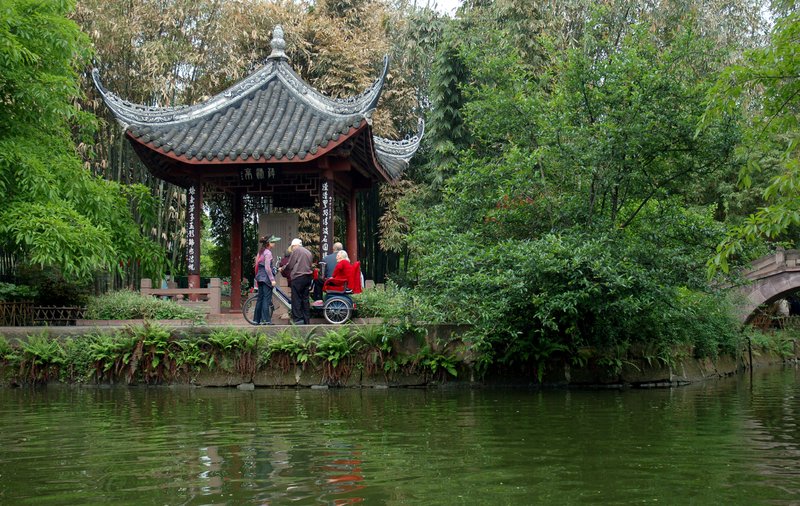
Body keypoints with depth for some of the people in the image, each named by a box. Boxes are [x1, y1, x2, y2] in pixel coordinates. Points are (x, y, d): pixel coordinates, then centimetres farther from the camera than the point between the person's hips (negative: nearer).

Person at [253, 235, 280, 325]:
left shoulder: (260, 252, 15)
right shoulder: (268, 252, -12)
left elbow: (257, 265, 18)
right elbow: (267, 268, -18)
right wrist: (272, 279, -17)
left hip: (260, 277, 9)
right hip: (266, 278, -9)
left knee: (260, 298, 11)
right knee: (267, 299, -8)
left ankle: (257, 319, 13)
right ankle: (265, 320, -10)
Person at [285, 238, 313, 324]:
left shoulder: (296, 250, -2)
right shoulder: (308, 252, 20)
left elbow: (290, 265, -5)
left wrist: (283, 268, 14)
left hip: (298, 277, -7)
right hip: (308, 277, 7)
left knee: (296, 299, -5)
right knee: (305, 299, 10)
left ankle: (298, 320, -9)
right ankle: (307, 320, 10)